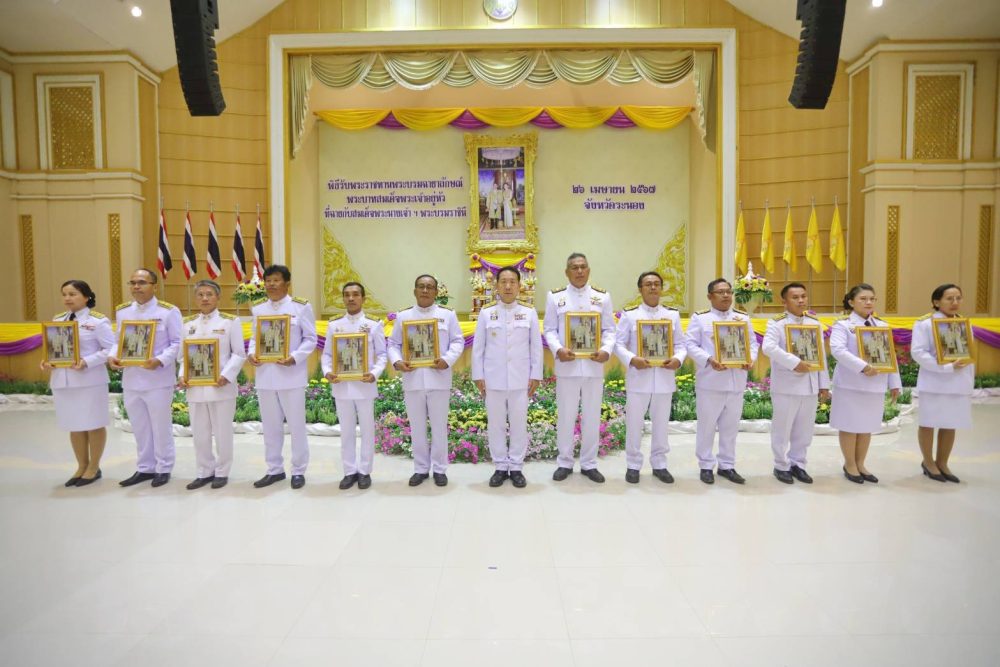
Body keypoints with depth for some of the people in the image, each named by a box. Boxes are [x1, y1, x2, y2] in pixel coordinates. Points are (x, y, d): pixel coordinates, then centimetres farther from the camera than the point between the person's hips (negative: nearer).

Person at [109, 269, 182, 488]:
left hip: (158, 379, -5)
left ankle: (163, 468, 20)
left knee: (161, 426, 6)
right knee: (139, 427, 15)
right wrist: (112, 355, -7)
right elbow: (119, 340, 13)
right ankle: (145, 468, 28)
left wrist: (160, 360, -22)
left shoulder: (168, 311, -7)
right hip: (131, 379, 5)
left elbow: (177, 343, -9)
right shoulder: (122, 311, 10)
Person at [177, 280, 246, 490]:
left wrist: (226, 375, -17)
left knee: (222, 432, 5)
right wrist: (182, 376, -4)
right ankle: (205, 472, 27)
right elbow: (184, 354, 12)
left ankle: (222, 472, 20)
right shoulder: (188, 323, 11)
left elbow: (239, 354, -5)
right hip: (195, 388, 4)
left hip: (221, 386, -4)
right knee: (199, 433, 12)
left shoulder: (231, 321, -2)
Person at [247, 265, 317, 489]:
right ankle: (274, 469, 27)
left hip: (291, 375, -4)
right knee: (270, 425, 13)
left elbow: (310, 339, -5)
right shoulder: (258, 308, 9)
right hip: (265, 375, 5)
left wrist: (294, 357, -19)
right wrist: (251, 353, -7)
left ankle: (298, 471, 18)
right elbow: (254, 337, 14)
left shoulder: (301, 306, -5)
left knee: (296, 424, 4)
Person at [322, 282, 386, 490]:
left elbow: (382, 354, -1)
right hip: (341, 385, 2)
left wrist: (374, 374, -17)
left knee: (367, 430, 7)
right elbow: (327, 354, 7)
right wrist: (327, 372, -11)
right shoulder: (334, 325, 6)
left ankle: (364, 471, 20)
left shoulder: (374, 324, 0)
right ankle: (350, 471, 23)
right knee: (346, 430, 11)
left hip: (364, 384, -2)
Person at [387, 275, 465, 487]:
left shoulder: (447, 314, 4)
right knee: (417, 426, 10)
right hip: (413, 379, 2)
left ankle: (439, 469, 19)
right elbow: (393, 344, 9)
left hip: (438, 378, -1)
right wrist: (397, 362, -10)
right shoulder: (403, 316, 9)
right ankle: (421, 468, 24)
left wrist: (447, 360, -15)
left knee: (439, 426, 6)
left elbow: (458, 341, 1)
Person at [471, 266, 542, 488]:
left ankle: (516, 467, 19)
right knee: (495, 424, 6)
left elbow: (536, 347, 4)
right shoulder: (486, 314, 3)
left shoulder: (529, 314, 4)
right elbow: (478, 348, 4)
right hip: (493, 378, 0)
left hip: (520, 379, 0)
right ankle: (500, 467, 20)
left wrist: (535, 376, -1)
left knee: (519, 424, 5)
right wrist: (478, 376, -1)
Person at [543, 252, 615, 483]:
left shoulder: (602, 296, 8)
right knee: (566, 416, 7)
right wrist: (558, 350, -16)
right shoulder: (555, 296, 4)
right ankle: (564, 462, 23)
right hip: (567, 365, -1)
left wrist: (606, 351, -13)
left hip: (594, 366, 2)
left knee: (592, 416, 10)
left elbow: (609, 330, 5)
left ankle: (589, 463, 24)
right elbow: (550, 330, 1)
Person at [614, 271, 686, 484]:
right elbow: (619, 344, -3)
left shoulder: (673, 315, 8)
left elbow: (681, 344, 8)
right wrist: (632, 360, -20)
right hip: (639, 377, -2)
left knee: (661, 423, 12)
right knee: (634, 423, 5)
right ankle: (633, 465, 19)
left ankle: (659, 464, 27)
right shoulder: (629, 315, 0)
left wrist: (678, 359, -13)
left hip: (664, 377, 3)